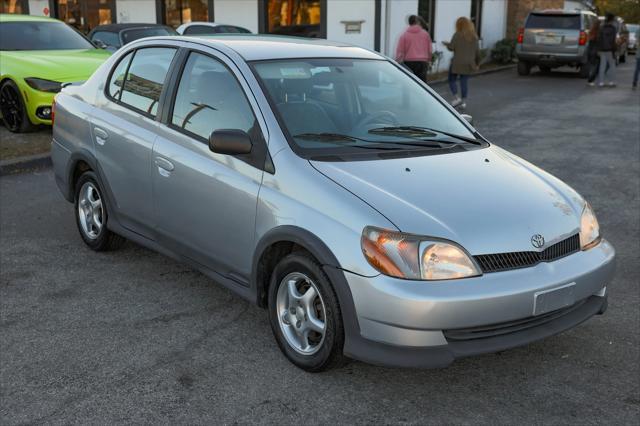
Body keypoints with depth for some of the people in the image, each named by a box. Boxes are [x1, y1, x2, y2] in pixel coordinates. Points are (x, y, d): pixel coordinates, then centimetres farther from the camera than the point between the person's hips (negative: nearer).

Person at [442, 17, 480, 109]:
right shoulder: (474, 36, 8)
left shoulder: (457, 35, -9)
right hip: (469, 64, 5)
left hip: (457, 63, -5)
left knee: (452, 80, 7)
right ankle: (464, 102, 9)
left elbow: (451, 47, -11)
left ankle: (456, 97, -7)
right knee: (464, 81, 9)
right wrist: (476, 63, 20)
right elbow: (477, 51, 10)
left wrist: (446, 44, 11)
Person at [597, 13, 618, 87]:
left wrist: (598, 50, 12)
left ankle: (601, 82, 3)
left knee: (602, 66, 5)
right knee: (612, 66, 6)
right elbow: (613, 41, -13)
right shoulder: (613, 28, -9)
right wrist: (613, 51, -11)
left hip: (602, 50, 4)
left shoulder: (602, 28, 5)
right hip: (609, 50, -4)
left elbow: (599, 39, 6)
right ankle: (611, 82, 4)